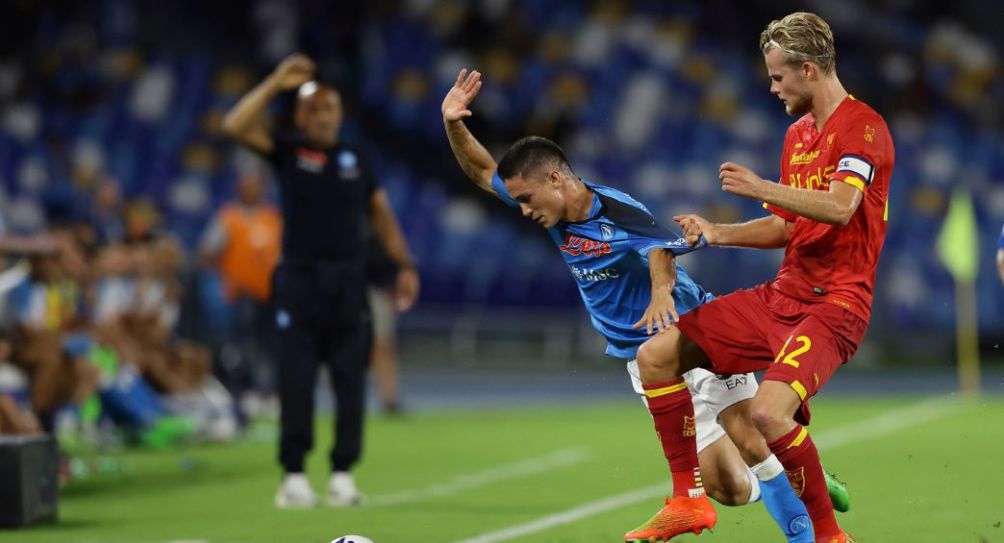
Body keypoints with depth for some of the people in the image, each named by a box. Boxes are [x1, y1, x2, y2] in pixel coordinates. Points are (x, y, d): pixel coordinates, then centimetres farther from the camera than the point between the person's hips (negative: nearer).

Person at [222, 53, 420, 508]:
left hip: (347, 280, 3)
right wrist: (275, 83, -12)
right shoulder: (287, 152, 4)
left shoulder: (356, 160, 13)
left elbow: (381, 215, 17)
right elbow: (235, 127, -10)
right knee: (296, 381, -4)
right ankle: (294, 475, -2)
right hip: (299, 278, -3)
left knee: (350, 380, 0)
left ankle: (343, 474, 5)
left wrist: (405, 265, 9)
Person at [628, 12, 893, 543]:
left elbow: (839, 206, -28)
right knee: (656, 355, 3)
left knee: (769, 412, -31)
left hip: (833, 305, -9)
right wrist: (718, 234, 11)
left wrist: (761, 188, -27)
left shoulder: (862, 126, -12)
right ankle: (688, 499, 9)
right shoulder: (797, 132, 17)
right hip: (782, 294, 9)